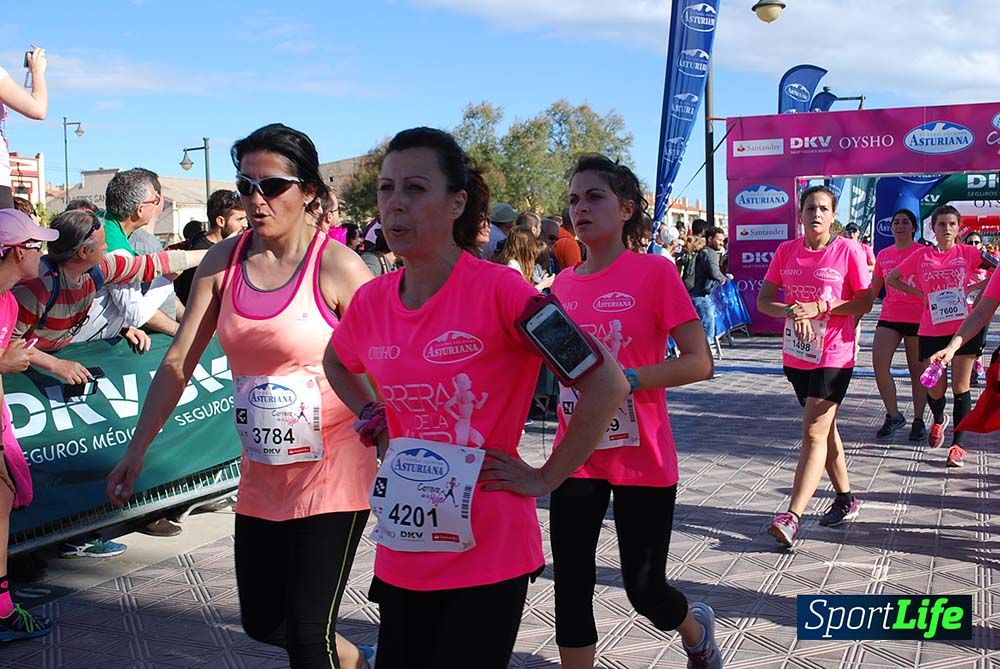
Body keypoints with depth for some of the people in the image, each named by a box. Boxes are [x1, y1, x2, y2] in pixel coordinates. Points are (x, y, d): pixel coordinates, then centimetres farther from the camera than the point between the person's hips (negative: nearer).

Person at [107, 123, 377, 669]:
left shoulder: (337, 267, -14)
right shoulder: (223, 260, 1)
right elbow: (179, 362, 4)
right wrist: (137, 450, 3)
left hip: (331, 467, -6)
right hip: (261, 474, 6)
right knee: (261, 622, 17)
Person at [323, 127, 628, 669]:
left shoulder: (498, 290, -16)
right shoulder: (372, 300, 1)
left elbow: (606, 386, -18)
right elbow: (336, 364, 24)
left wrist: (544, 478, -13)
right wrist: (377, 427, 10)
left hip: (488, 556, -5)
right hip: (402, 555, 6)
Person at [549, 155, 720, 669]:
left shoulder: (655, 272, -9)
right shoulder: (563, 284, 5)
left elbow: (699, 363, -14)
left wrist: (626, 379, -24)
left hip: (641, 460, -4)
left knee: (644, 589, 8)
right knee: (571, 588, 3)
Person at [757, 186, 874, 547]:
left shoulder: (848, 250, -7)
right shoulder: (786, 251, 4)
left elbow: (864, 302, -5)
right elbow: (763, 300, 4)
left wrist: (818, 307, -18)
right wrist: (789, 311, -17)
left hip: (834, 356, -5)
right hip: (797, 354, 5)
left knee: (813, 434, -12)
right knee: (824, 429, 17)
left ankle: (792, 517, -16)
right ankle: (846, 499, 33)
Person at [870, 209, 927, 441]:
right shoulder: (883, 255, 9)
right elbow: (873, 289, 16)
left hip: (917, 318, -3)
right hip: (889, 317, 3)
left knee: (917, 371, 5)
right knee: (879, 363, -13)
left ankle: (919, 420, 18)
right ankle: (893, 415, 2)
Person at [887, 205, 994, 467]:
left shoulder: (968, 253, 1)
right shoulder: (922, 256, 3)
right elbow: (891, 278, 10)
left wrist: (973, 287, -7)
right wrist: (920, 293, 1)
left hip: (964, 327, -1)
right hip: (931, 330, 1)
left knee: (960, 387, -2)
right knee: (935, 389, 5)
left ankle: (957, 444, 6)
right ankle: (938, 421, 39)